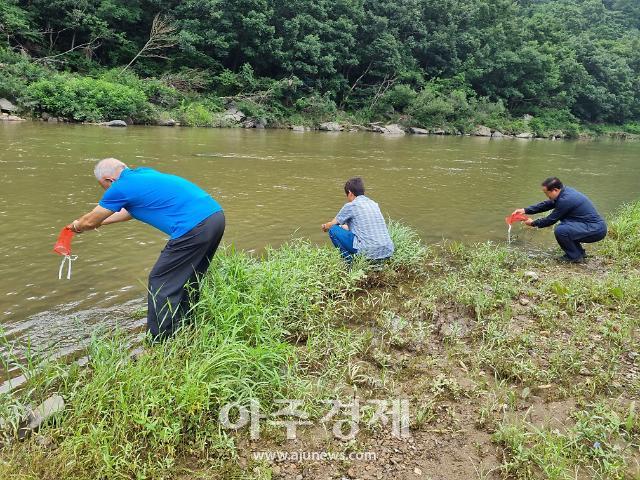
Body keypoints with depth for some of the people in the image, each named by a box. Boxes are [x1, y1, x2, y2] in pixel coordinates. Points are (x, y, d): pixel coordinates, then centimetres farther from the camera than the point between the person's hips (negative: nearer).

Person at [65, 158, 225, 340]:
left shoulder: (121, 187, -1)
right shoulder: (144, 173, 23)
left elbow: (90, 221, 16)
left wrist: (76, 226, 37)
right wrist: (100, 221, 50)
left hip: (194, 228, -9)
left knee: (161, 284, 4)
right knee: (188, 280, 24)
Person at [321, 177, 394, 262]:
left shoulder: (350, 206, -1)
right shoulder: (373, 204, 17)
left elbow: (332, 224, 14)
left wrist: (325, 227, 37)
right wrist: (344, 226, 49)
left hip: (370, 252, -7)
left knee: (333, 230, 5)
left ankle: (350, 262, 4)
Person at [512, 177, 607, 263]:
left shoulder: (565, 200, -22)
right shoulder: (565, 191, 6)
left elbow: (551, 220, -11)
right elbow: (546, 205, 16)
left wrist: (533, 223, 4)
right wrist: (525, 210, 11)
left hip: (596, 230, -10)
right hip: (596, 226, 10)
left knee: (560, 231, -24)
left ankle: (575, 256, -4)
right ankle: (579, 252, 23)